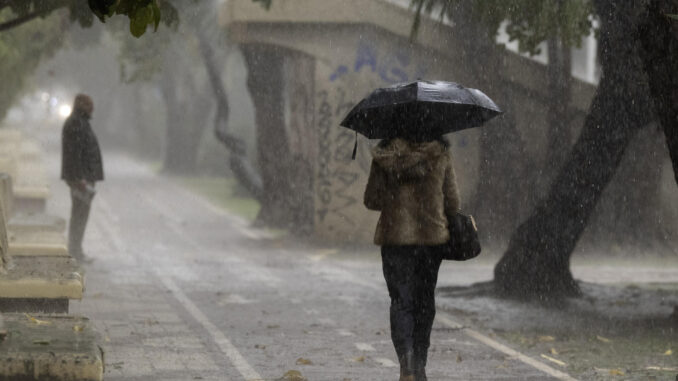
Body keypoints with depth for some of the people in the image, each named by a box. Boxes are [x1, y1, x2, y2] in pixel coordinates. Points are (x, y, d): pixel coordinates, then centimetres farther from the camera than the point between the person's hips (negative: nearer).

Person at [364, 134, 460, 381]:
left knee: (401, 301, 1)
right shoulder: (440, 153, -2)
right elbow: (452, 202, 2)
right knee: (425, 301, 14)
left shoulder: (384, 155, -5)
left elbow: (371, 200, -2)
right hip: (433, 237, 1)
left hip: (395, 237, -1)